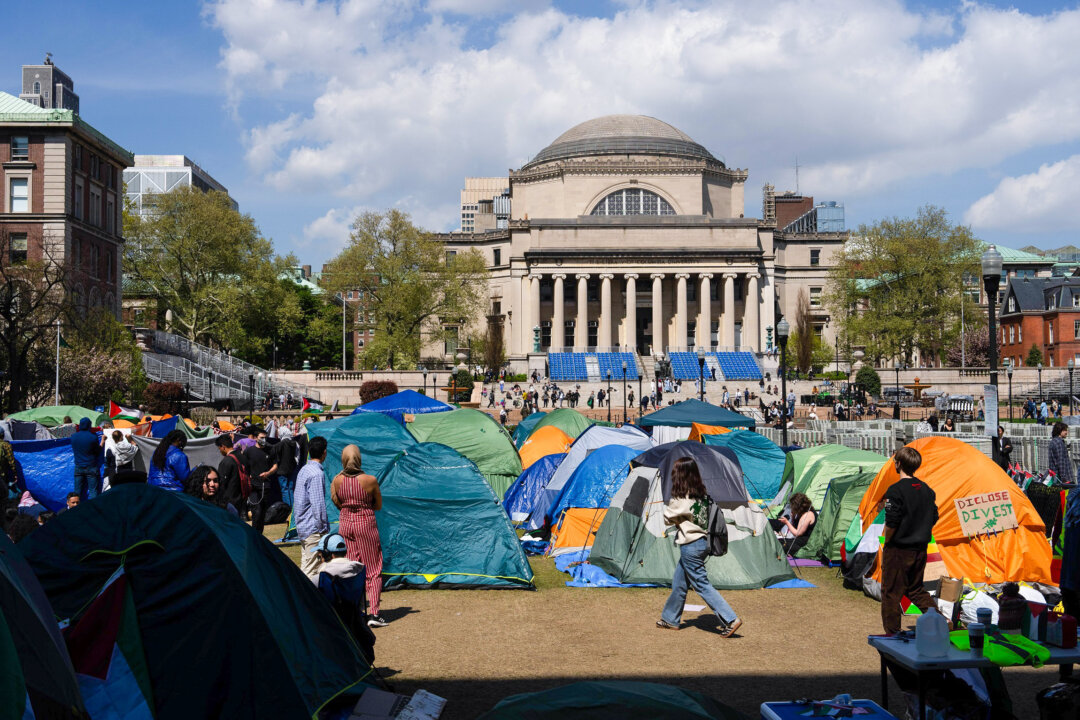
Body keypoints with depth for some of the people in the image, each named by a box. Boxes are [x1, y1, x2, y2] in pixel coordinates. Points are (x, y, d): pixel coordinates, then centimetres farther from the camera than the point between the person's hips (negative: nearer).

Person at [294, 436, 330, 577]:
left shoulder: (303, 470, 12)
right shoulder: (317, 473, -17)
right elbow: (318, 504, -19)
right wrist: (323, 527, -13)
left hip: (302, 527, 9)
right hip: (314, 529, -9)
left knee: (305, 565, 14)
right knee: (312, 571, -6)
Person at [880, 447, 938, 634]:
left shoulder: (895, 490, -17)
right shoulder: (927, 490, 5)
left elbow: (891, 524, -20)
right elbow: (933, 519, 10)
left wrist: (887, 542, -3)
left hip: (898, 550, -7)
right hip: (920, 549, 7)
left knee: (891, 592, 5)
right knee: (916, 589, 22)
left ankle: (892, 634, 10)